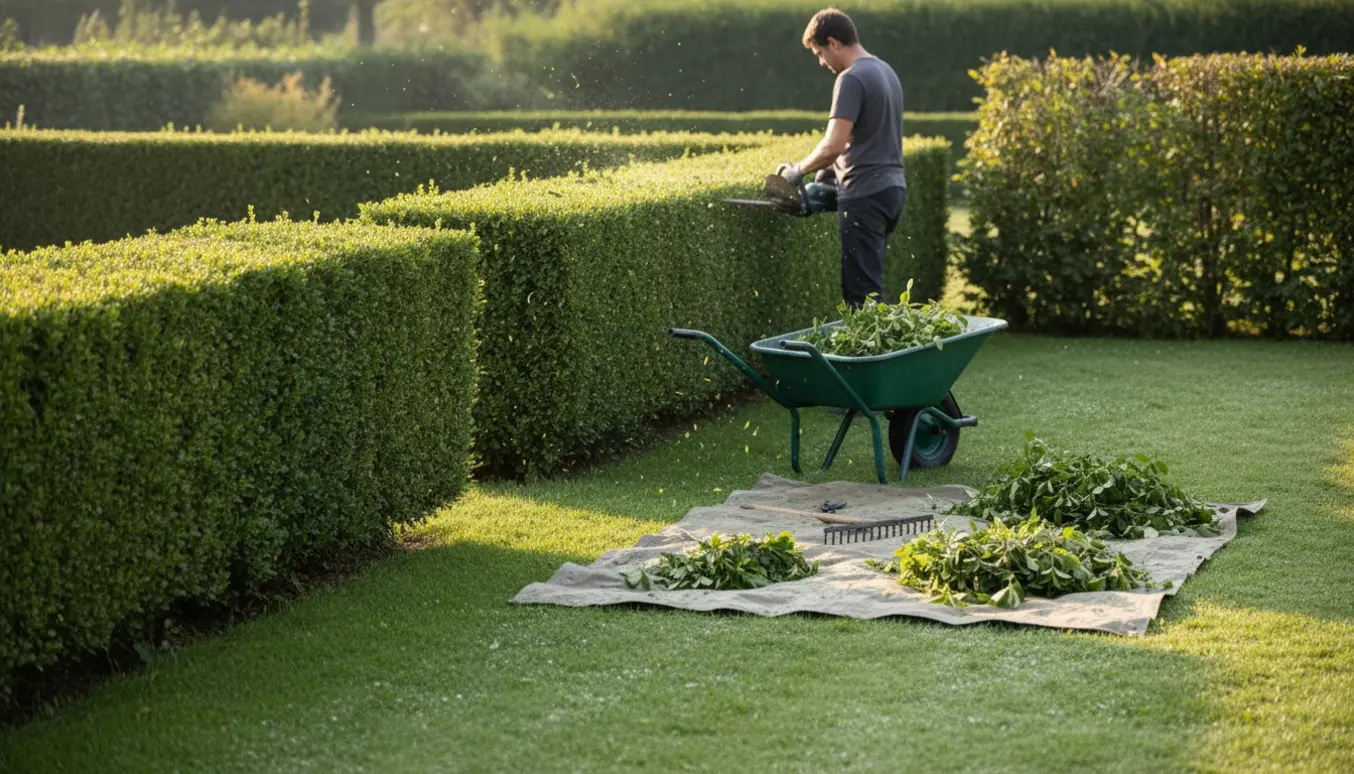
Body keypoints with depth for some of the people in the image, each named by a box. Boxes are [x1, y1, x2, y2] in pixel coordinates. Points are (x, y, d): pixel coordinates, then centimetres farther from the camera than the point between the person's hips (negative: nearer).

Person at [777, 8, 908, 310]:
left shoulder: (851, 79, -14)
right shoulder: (885, 71, 15)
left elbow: (834, 145, -21)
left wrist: (799, 170, -6)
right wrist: (834, 168, 16)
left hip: (865, 195, -10)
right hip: (892, 188, 10)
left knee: (861, 293, -7)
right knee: (870, 283, 14)